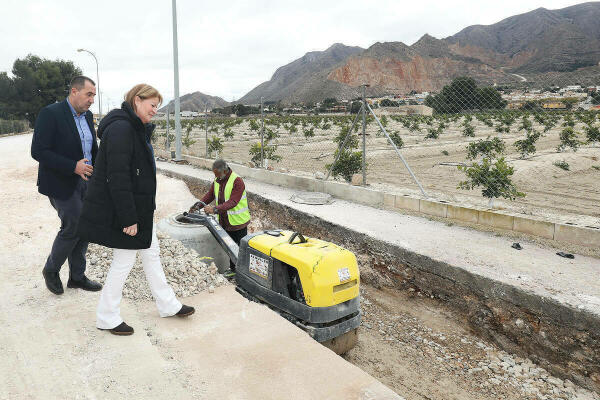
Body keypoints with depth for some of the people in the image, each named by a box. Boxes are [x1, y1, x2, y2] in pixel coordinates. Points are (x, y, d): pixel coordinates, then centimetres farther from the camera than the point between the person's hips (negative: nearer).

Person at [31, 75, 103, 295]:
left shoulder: (87, 116, 9)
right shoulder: (50, 113, -13)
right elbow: (38, 151, -18)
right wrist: (73, 167, -25)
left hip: (84, 181, 7)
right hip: (61, 184, -7)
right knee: (73, 226, -6)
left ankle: (77, 276, 25)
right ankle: (51, 270, 21)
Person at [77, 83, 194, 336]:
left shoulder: (137, 129, 12)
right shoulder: (120, 128, -20)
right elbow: (117, 178, -26)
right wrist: (128, 218, -25)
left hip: (139, 206, 10)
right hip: (120, 210, -10)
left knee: (151, 252, 16)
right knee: (124, 259, 1)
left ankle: (167, 305, 30)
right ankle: (106, 318, 20)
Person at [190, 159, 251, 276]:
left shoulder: (237, 181, -23)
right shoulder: (217, 180, 3)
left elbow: (232, 202, -31)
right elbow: (210, 195, 13)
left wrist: (215, 209, -39)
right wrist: (198, 205, -1)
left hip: (238, 222, -8)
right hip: (225, 222, 8)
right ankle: (233, 269, 34)